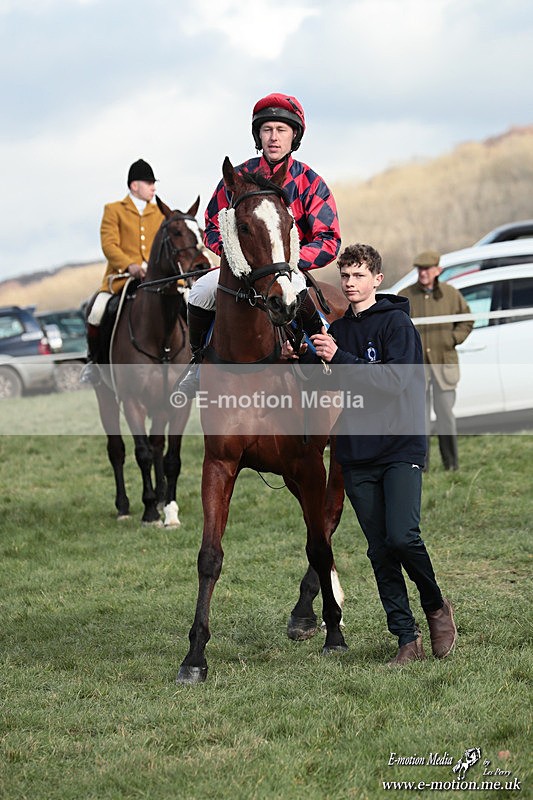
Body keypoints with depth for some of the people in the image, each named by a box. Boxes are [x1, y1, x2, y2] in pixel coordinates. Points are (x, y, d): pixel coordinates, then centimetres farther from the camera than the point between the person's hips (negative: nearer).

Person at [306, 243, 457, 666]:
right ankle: (407, 638, 8)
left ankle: (436, 606, 7)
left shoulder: (397, 322, -4)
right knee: (380, 551, 3)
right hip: (357, 455, 5)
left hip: (401, 447, -5)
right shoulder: (338, 329, 15)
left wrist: (340, 359, -22)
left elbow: (395, 379, -17)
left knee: (402, 536, -18)